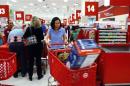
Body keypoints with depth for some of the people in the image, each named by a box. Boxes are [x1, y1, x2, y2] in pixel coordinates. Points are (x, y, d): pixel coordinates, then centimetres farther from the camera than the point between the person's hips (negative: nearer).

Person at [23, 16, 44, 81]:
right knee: (38, 60, 10)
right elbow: (42, 38, -8)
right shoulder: (40, 29, -11)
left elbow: (24, 37, -3)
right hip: (38, 46, -1)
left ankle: (30, 76, 18)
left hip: (30, 46, 1)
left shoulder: (29, 28, -7)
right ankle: (39, 75, 20)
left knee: (31, 61, 10)